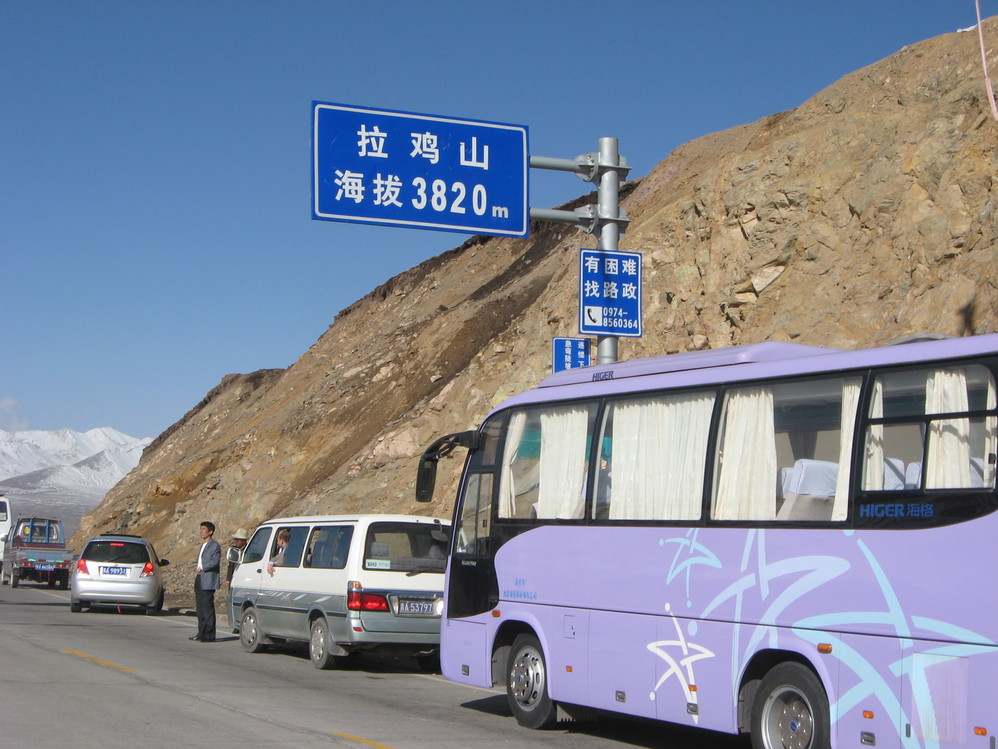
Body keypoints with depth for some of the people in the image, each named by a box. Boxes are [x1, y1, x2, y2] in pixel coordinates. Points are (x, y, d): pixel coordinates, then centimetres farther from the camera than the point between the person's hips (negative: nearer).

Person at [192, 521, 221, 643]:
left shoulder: (214, 545, -8)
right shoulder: (203, 545, 21)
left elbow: (215, 562, -18)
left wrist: (202, 568, -12)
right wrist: (198, 574, 16)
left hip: (208, 582, -9)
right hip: (200, 582, 9)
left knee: (207, 608, -8)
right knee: (200, 608, 10)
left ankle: (209, 635, -7)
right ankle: (201, 633, 16)